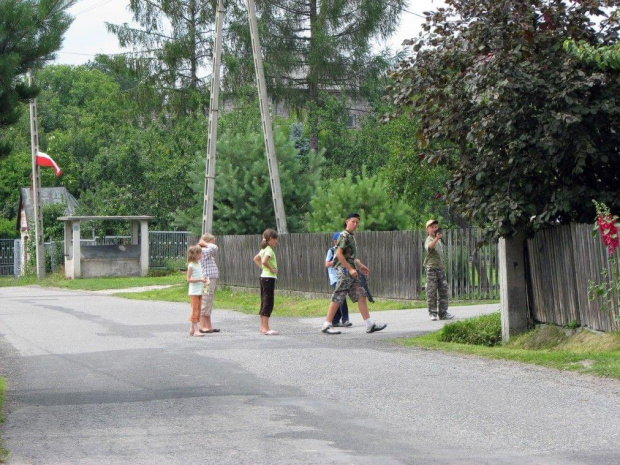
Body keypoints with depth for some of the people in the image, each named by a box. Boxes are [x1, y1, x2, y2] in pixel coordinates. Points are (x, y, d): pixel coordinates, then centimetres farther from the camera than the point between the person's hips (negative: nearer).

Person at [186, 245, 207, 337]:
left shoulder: (198, 264, 12)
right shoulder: (191, 265, -12)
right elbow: (189, 279, -17)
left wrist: (203, 279, 5)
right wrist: (200, 279, -22)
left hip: (199, 291, 8)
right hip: (194, 291, -8)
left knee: (198, 310, 10)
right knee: (195, 310, -8)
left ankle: (192, 329, 16)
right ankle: (196, 330, -9)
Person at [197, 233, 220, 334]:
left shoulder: (209, 253, 18)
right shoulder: (204, 251, -15)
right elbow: (214, 248, -26)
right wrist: (204, 243, -12)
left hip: (211, 280, 11)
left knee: (208, 304, 13)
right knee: (204, 304, -7)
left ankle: (208, 326, 18)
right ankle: (202, 327, -5)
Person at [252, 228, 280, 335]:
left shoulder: (264, 249, 13)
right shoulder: (269, 250, -15)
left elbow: (256, 259, 27)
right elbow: (264, 261, -31)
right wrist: (271, 269, -17)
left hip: (264, 277, 10)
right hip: (269, 278, -10)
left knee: (264, 303, 12)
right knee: (268, 303, -8)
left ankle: (263, 327, 16)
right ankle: (265, 328, -8)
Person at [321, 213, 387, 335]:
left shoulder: (351, 237, 18)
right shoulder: (344, 236, -10)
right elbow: (339, 254, -18)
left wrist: (360, 266, 18)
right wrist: (350, 269, -19)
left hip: (351, 272, 9)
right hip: (344, 270, -9)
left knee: (361, 296, 3)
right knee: (337, 298, -6)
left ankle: (370, 325, 1)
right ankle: (327, 326, -2)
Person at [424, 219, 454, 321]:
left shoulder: (440, 240, 16)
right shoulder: (429, 240, -8)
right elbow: (429, 247, -33)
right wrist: (436, 238, -48)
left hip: (441, 268, 7)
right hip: (432, 268, -7)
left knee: (443, 290, 5)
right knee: (431, 291, -4)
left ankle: (443, 313, 10)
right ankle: (433, 313, -1)